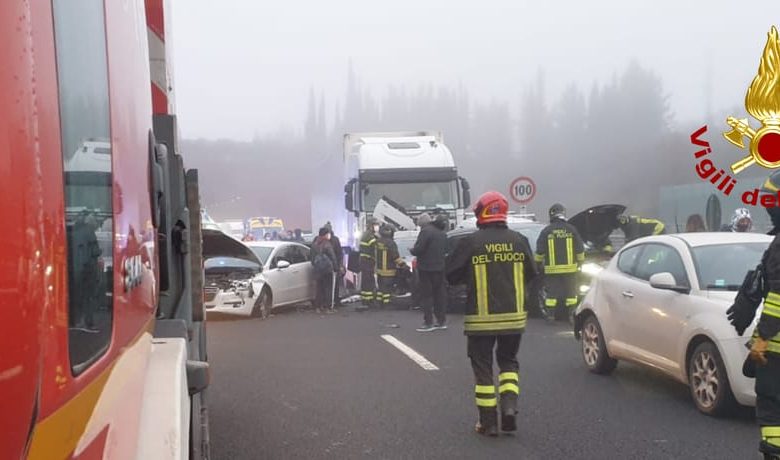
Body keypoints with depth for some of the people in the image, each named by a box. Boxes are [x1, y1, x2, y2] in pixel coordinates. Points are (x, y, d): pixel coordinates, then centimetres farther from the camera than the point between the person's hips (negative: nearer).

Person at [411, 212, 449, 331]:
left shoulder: (426, 231, -15)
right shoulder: (443, 234, 11)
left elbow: (419, 248, -19)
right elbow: (445, 251, 14)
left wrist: (411, 250, 0)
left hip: (426, 268, -7)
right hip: (440, 268, 7)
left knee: (426, 295, -4)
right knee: (439, 294, 13)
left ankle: (428, 322, -6)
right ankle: (441, 320, 18)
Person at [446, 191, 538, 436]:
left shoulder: (470, 243, -11)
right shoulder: (519, 241, -2)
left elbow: (451, 275, -5)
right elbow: (531, 274, 7)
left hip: (481, 318, -3)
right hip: (513, 316, 3)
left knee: (483, 368, 8)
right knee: (508, 361, 20)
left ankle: (488, 422, 9)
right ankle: (509, 406, 1)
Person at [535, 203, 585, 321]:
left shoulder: (546, 231, -2)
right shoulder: (571, 229, 1)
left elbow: (539, 251, 1)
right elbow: (580, 249, 5)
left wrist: (538, 263, 14)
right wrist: (580, 262, 17)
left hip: (551, 269, -1)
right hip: (570, 268, 1)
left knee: (551, 293, 4)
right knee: (571, 293, 9)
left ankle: (550, 316, 2)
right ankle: (572, 315, 8)